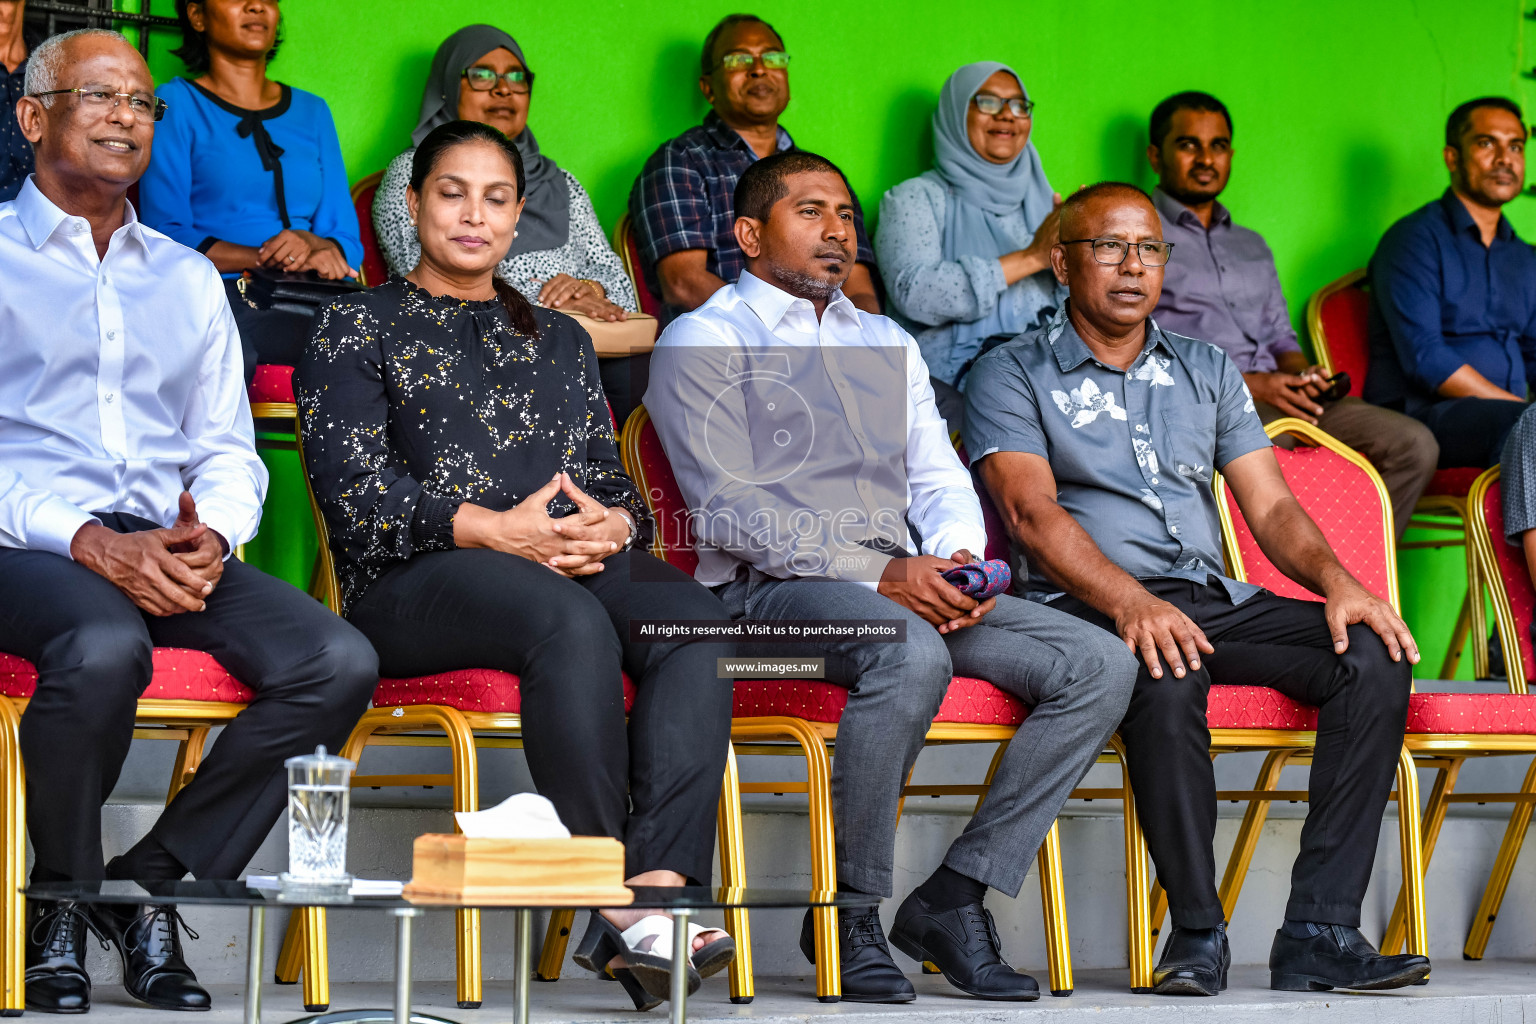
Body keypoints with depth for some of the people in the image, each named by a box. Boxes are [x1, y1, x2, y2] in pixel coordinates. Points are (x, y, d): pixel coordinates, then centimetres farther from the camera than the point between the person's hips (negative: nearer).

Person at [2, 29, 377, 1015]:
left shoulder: (187, 280, 25)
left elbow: (229, 451, 20)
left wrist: (211, 534, -4)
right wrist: (88, 542, -17)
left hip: (171, 547, 5)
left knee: (340, 661, -22)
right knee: (103, 648, -39)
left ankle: (152, 882, -9)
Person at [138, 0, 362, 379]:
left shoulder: (312, 111, 22)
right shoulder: (176, 104, 8)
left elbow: (347, 238, 17)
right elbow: (166, 237, -2)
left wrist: (315, 247, -8)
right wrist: (265, 258, -14)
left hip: (306, 303, 4)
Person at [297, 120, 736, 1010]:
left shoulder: (560, 340, 28)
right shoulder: (360, 328, 13)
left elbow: (611, 475, 21)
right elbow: (354, 489, -1)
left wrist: (612, 521, -5)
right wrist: (496, 530, -14)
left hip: (575, 562, 4)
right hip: (412, 583, -4)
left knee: (694, 614, -30)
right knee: (571, 623, -38)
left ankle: (661, 888, -43)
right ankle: (614, 899, -39)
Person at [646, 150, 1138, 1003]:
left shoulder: (887, 345, 27)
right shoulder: (704, 342, 5)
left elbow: (940, 478, 20)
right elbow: (730, 510, -8)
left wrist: (959, 563, -5)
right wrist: (877, 576, -18)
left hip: (901, 584, 7)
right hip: (768, 588, -7)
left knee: (1100, 665, -13)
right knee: (910, 653, -38)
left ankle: (954, 898, -12)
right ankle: (848, 915, -23)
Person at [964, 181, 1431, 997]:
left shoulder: (1207, 372, 23)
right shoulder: (1011, 375, 7)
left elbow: (1271, 507, 15)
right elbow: (1032, 513, -8)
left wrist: (1336, 581, -8)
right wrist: (1130, 602, -25)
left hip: (1216, 601, 5)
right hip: (1087, 607, -5)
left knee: (1374, 656, -22)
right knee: (1165, 677, -39)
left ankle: (1318, 932, -27)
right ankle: (1198, 936, -29)